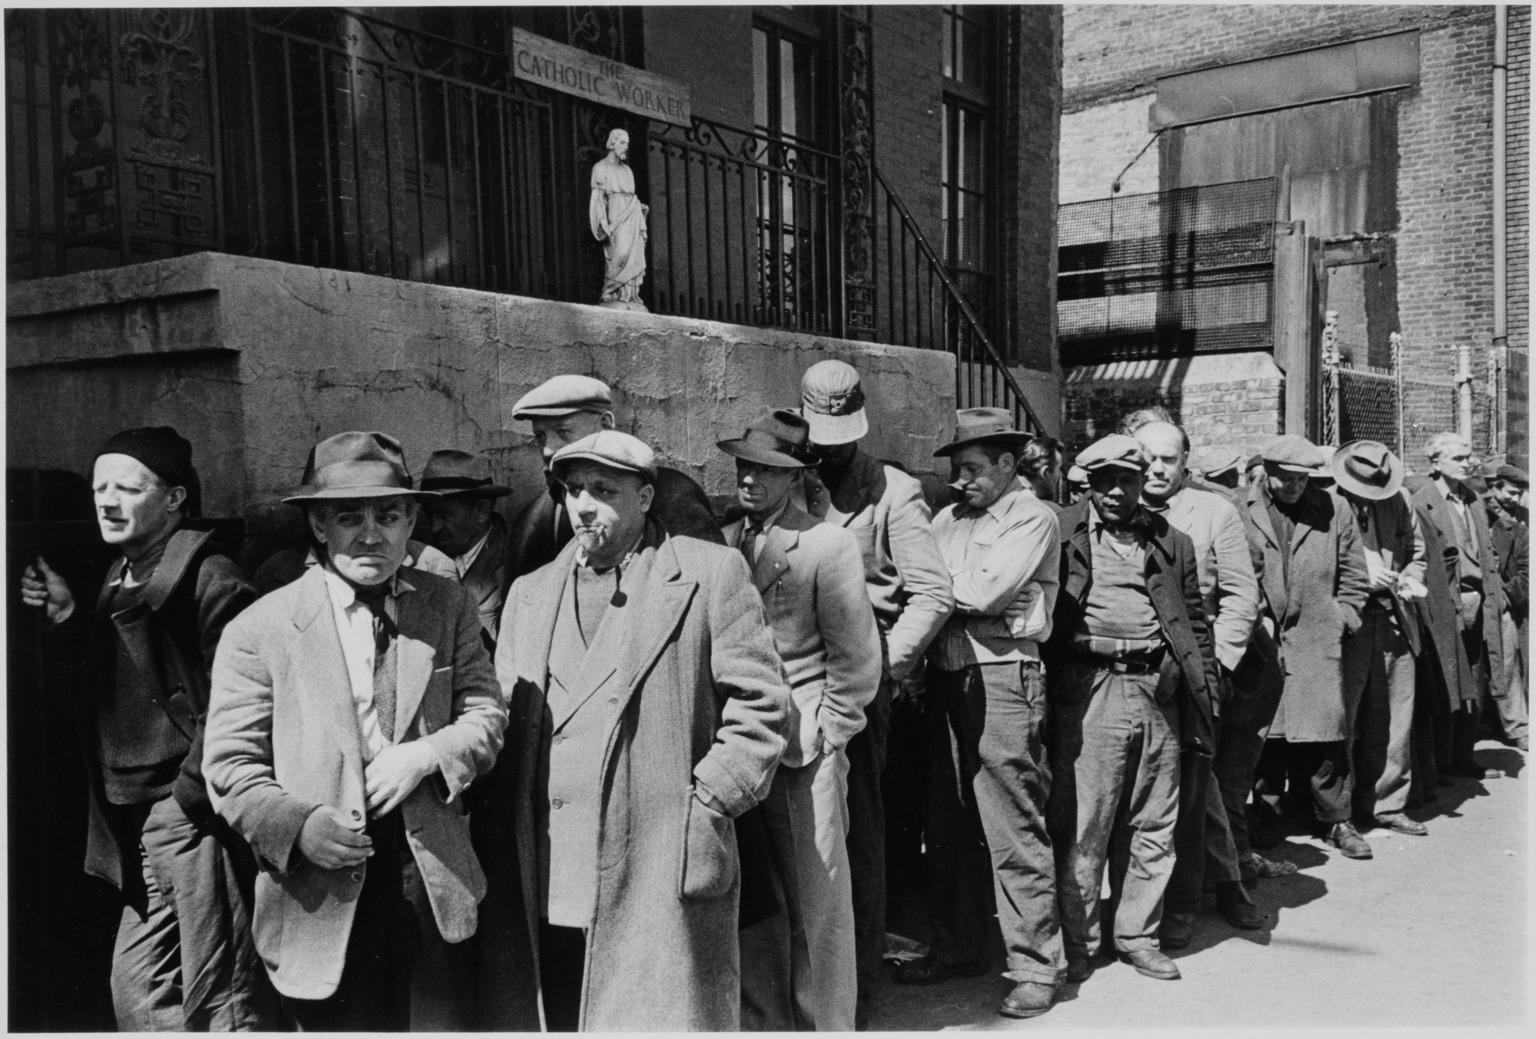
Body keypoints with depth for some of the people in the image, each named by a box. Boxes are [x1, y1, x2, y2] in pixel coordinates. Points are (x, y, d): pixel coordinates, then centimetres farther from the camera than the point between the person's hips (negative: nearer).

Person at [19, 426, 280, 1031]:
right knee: (137, 991, 17)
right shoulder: (121, 581, 15)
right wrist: (67, 618, 8)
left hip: (196, 815, -9)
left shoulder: (207, 577, -13)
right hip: (139, 822, 9)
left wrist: (191, 794, -16)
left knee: (220, 1002, -3)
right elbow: (110, 684, 17)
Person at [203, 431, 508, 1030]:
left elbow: (486, 715, 6)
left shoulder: (449, 609, 4)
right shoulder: (258, 630, -4)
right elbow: (228, 763, -3)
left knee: (440, 1024, 12)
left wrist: (427, 754, -13)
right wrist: (297, 824, -19)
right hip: (322, 900, -2)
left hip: (433, 891, 2)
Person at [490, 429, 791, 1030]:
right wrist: (510, 832, 7)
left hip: (662, 883, -4)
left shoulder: (710, 573, 0)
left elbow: (761, 706, -3)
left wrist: (703, 807, -8)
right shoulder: (529, 593, 15)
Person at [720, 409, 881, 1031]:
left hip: (804, 752, -4)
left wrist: (825, 733, -6)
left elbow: (856, 658, -4)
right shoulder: (722, 543, 8)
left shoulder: (827, 545, -6)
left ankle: (825, 1024, 19)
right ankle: (762, 1022, 28)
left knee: (816, 905, 3)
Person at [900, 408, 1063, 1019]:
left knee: (1014, 830, -2)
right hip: (946, 675, 7)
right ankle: (959, 946, 29)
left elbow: (987, 593, -14)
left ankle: (1037, 965, 11)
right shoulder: (949, 519, 16)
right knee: (948, 824, 14)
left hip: (1002, 677, -6)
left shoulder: (1032, 517, -2)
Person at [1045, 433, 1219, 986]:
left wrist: (1206, 698, 8)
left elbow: (1196, 624, 15)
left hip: (1158, 688, 4)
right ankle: (1077, 941, 13)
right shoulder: (1062, 534, 3)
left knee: (1154, 824, 10)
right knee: (1083, 823, 0)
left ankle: (1137, 934, 24)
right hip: (1088, 689, -4)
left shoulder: (1172, 543, 14)